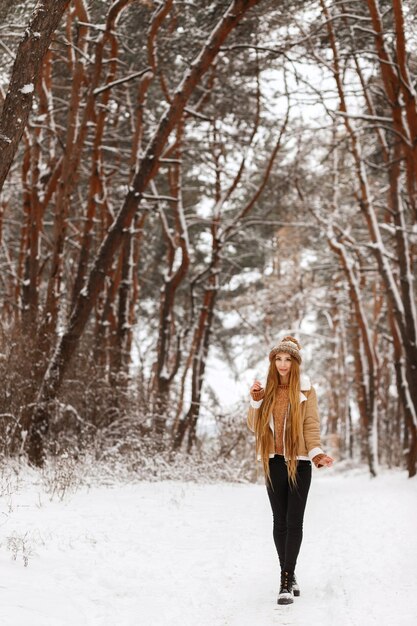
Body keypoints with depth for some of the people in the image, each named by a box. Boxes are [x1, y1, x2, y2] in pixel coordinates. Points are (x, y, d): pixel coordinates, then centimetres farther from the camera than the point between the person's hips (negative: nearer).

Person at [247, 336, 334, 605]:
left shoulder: (305, 390, -1)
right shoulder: (268, 391, 8)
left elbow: (312, 426, -6)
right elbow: (255, 426, 8)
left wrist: (317, 454, -21)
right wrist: (256, 402, -7)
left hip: (299, 462, -3)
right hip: (274, 462, 4)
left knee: (294, 522, -6)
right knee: (280, 522, 8)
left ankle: (286, 581, -4)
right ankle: (289, 576, 19)